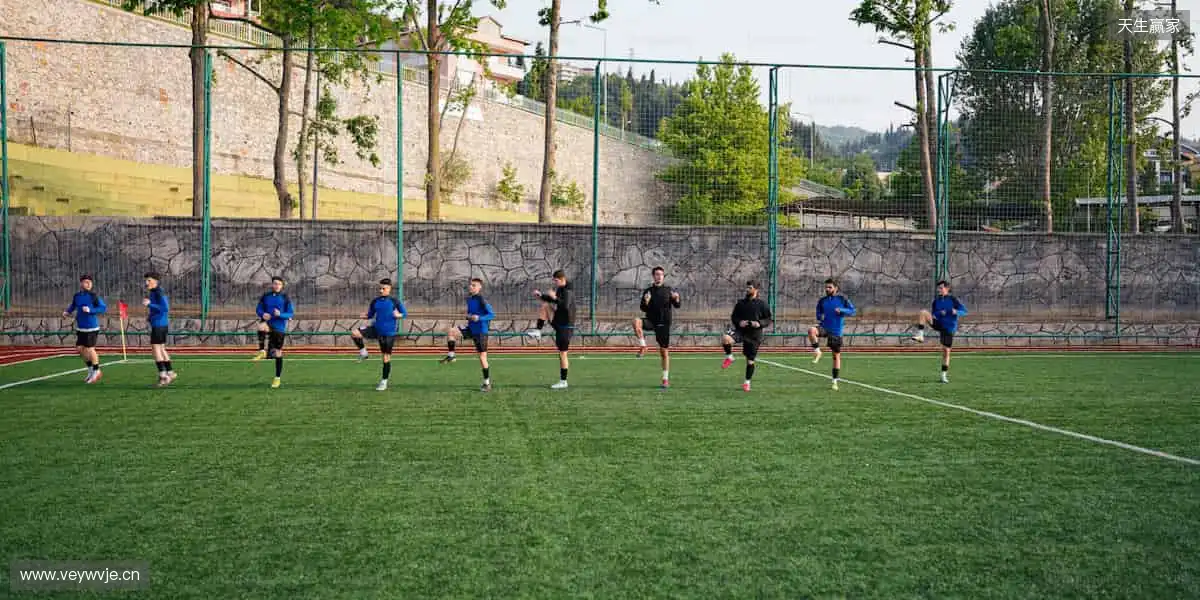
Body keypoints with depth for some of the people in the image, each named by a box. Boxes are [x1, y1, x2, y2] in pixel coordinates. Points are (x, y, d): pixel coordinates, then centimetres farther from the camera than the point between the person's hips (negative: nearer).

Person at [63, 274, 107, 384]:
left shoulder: (94, 296, -11)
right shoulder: (76, 296, 5)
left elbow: (104, 308, -13)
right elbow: (73, 306, 24)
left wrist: (90, 310, -22)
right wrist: (67, 312, 7)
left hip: (92, 327, -6)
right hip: (80, 327, 6)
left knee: (90, 349, -4)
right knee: (79, 348, 7)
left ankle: (96, 372, 15)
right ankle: (91, 370, 25)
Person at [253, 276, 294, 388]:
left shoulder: (285, 298, 0)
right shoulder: (265, 297, 6)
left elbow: (291, 314, -1)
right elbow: (258, 310, 11)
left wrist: (280, 314, -20)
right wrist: (263, 314, -12)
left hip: (280, 328, -1)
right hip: (268, 324, 1)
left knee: (278, 354, 3)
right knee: (262, 327, -37)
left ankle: (277, 378, 17)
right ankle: (261, 352, -23)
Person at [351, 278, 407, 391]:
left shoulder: (394, 301, -6)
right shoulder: (375, 301, 5)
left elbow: (405, 314, -1)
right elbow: (370, 315, 13)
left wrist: (398, 315, -22)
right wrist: (365, 316, -9)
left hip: (389, 332, -3)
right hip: (376, 329, 3)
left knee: (386, 357, 1)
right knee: (354, 333, -18)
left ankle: (384, 382, 17)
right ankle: (363, 352, 4)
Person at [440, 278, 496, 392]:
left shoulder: (481, 300, -15)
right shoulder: (469, 299, 7)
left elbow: (492, 314, -18)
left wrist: (479, 318, -30)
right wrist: (468, 316, 1)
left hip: (481, 331, -7)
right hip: (471, 329, 7)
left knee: (482, 357, -3)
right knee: (451, 331, -14)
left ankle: (487, 383, 7)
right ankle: (450, 356, -3)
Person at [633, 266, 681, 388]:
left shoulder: (669, 290, 4)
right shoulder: (648, 291, 6)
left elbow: (677, 306, -2)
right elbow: (644, 309, 4)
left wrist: (676, 299, -24)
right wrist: (646, 302, -19)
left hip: (663, 323, -1)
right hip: (651, 321, 1)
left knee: (664, 352, 0)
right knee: (636, 322, -32)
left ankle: (666, 379, 9)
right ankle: (642, 346, -18)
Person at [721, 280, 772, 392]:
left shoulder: (762, 305, 0)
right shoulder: (741, 303, 6)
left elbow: (768, 320, 3)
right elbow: (733, 317, 12)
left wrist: (759, 323, -16)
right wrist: (739, 322, -10)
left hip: (754, 335, -1)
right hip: (740, 330, 1)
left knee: (750, 361, 5)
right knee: (725, 339, -31)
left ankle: (747, 382, 26)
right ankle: (729, 357, -3)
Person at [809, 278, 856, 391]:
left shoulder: (842, 299, -1)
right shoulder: (822, 301, 6)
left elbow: (853, 311, -2)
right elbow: (818, 314, 18)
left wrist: (841, 310, -18)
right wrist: (820, 317, -6)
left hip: (836, 331, -1)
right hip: (824, 327, 2)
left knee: (836, 355, 3)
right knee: (811, 330, -33)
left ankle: (835, 380, 14)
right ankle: (817, 351, -15)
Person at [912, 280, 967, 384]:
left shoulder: (953, 300, -4)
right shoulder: (936, 300, 8)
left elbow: (964, 311, -7)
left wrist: (957, 312, -29)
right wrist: (939, 313, -9)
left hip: (948, 328, -3)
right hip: (938, 323, 3)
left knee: (946, 351, -3)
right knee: (923, 313, -21)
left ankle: (944, 375, 9)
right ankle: (920, 335, -25)